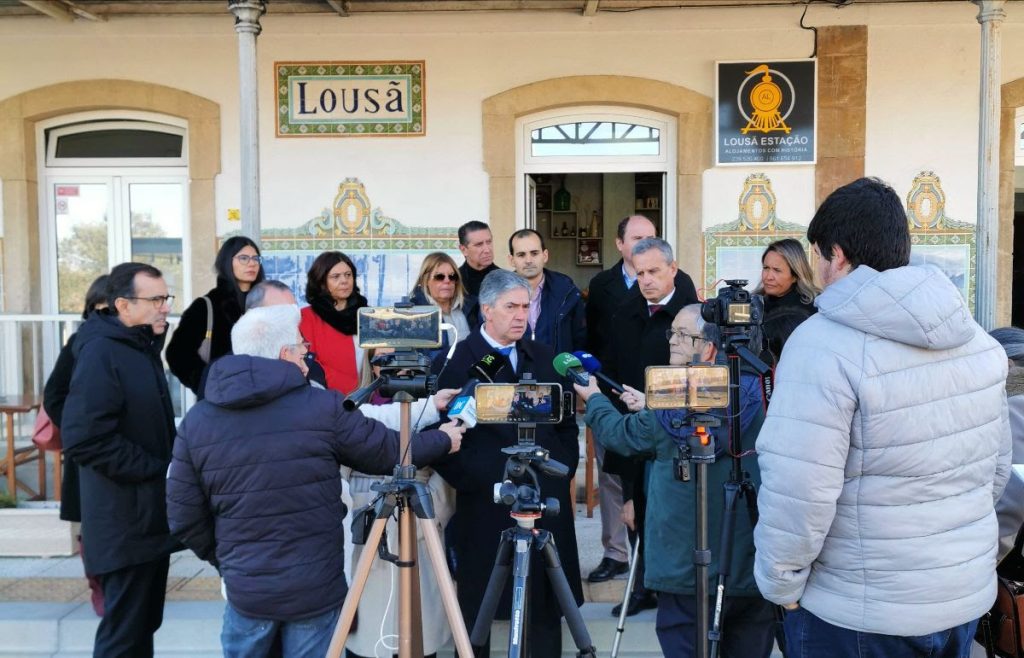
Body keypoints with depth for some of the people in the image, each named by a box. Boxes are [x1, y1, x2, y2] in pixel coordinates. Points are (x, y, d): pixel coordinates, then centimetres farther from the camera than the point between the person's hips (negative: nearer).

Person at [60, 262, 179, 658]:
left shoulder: (142, 347, 13)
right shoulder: (101, 353, -17)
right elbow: (84, 439, -26)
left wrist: (168, 465, 8)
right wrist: (158, 470, -20)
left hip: (151, 516, 9)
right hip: (126, 523, -9)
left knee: (144, 625, 18)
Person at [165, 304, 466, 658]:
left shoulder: (195, 420, -4)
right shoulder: (323, 407, -13)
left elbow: (183, 518, -1)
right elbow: (392, 452, -2)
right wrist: (443, 439, 17)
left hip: (245, 587, 3)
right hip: (315, 586, -2)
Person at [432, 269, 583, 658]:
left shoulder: (543, 356, 11)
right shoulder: (459, 360, -6)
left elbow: (566, 421, 16)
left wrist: (563, 468, 6)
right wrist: (477, 482, -11)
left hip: (547, 498, 5)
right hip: (486, 504, -4)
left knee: (546, 602, 11)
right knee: (479, 606, 7)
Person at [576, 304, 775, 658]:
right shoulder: (756, 395, -2)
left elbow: (624, 435, 6)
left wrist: (594, 399, 25)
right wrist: (651, 408, 27)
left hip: (688, 572, -4)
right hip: (757, 570, 4)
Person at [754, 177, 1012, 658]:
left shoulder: (824, 343, -23)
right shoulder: (977, 338, 0)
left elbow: (797, 492, -26)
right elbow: (997, 465, 10)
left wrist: (779, 583, -11)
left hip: (859, 614, -6)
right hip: (969, 593, 7)